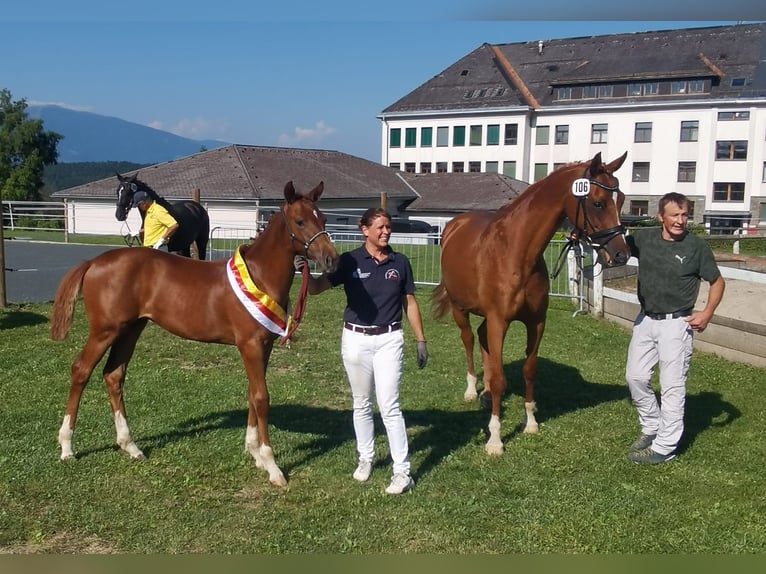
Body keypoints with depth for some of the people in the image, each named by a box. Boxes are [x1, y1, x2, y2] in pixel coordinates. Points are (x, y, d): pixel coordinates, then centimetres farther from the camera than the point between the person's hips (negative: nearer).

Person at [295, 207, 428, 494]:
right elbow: (317, 288, -11)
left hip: (389, 339, 0)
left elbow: (410, 303, 7)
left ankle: (402, 471, 2)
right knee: (361, 404, 14)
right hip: (356, 339, 1)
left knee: (389, 406, -5)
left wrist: (421, 340, 5)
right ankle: (365, 458, 33)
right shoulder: (350, 261, -5)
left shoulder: (400, 262, 0)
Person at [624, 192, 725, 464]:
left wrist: (707, 313, -12)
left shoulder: (696, 246, -8)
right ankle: (651, 428, 29)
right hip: (646, 320, 5)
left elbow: (718, 282, 1)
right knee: (635, 376, 9)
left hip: (676, 323, -5)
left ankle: (665, 446, 9)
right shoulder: (644, 237, 0)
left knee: (672, 385, 0)